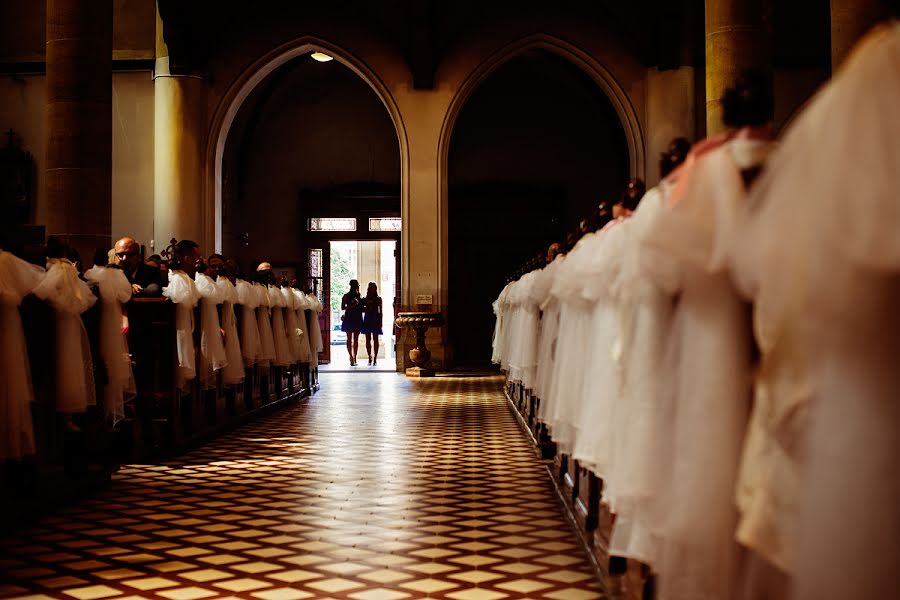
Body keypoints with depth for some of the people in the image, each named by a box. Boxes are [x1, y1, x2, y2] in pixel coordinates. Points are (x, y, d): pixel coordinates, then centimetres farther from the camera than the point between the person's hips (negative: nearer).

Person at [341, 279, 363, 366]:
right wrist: (351, 306, -18)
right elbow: (342, 307, -7)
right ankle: (351, 357, -9)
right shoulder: (346, 296, -1)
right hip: (349, 318, -5)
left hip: (357, 319, 5)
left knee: (356, 339, 3)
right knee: (349, 339, -5)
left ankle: (354, 358, 5)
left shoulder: (358, 296, 13)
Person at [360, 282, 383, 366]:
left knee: (375, 339, -1)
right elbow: (362, 309, 8)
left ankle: (375, 358, 2)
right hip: (367, 320, 2)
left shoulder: (378, 299, 4)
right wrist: (367, 309, -12)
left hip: (375, 319, -2)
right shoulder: (365, 299, 7)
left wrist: (380, 321, -2)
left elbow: (380, 311, 4)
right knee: (368, 339, 1)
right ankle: (370, 357, 6)